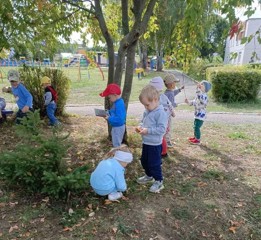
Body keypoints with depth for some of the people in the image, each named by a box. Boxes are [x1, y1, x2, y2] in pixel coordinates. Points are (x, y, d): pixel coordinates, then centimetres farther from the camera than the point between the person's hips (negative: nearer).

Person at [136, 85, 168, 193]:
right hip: (146, 143, 9)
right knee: (144, 161, 23)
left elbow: (161, 129, -25)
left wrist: (148, 130, -26)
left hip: (155, 144, -9)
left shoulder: (161, 113, -22)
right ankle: (149, 176, 45)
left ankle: (159, 181, 23)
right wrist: (140, 126, -4)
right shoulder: (146, 111, 4)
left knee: (154, 163, 3)